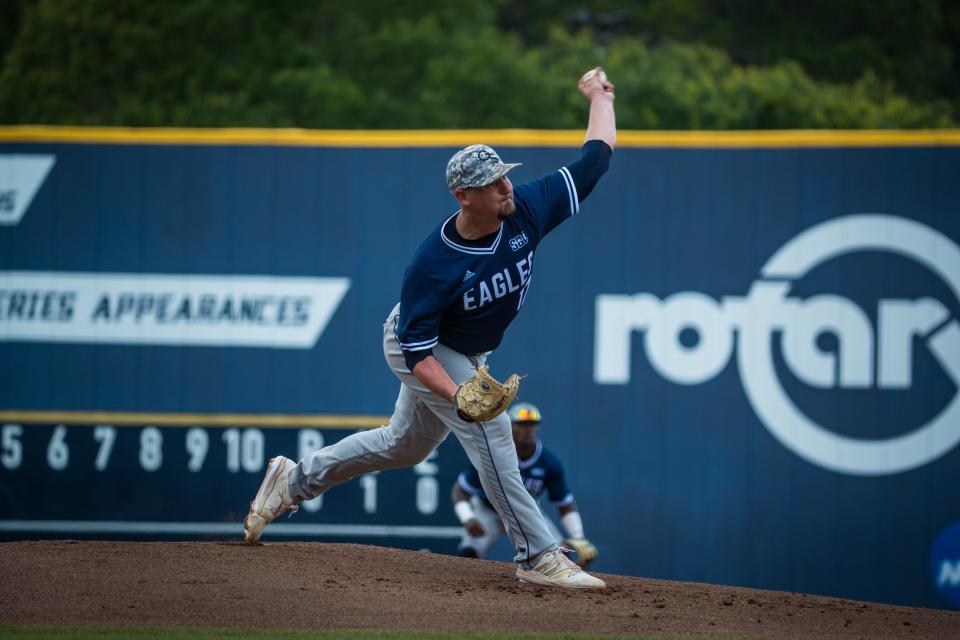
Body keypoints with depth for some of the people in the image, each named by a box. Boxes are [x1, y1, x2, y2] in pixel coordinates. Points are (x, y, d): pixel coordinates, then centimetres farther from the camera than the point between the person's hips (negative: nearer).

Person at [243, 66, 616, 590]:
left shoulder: (526, 212, -23)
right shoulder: (432, 264, -35)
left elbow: (595, 158, -13)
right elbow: (417, 352, -32)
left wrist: (598, 98, -5)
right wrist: (460, 395, -48)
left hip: (467, 354, 7)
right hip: (417, 347, -7)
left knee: (403, 446, 20)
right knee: (489, 425, -24)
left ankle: (294, 480, 37)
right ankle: (537, 556, -21)